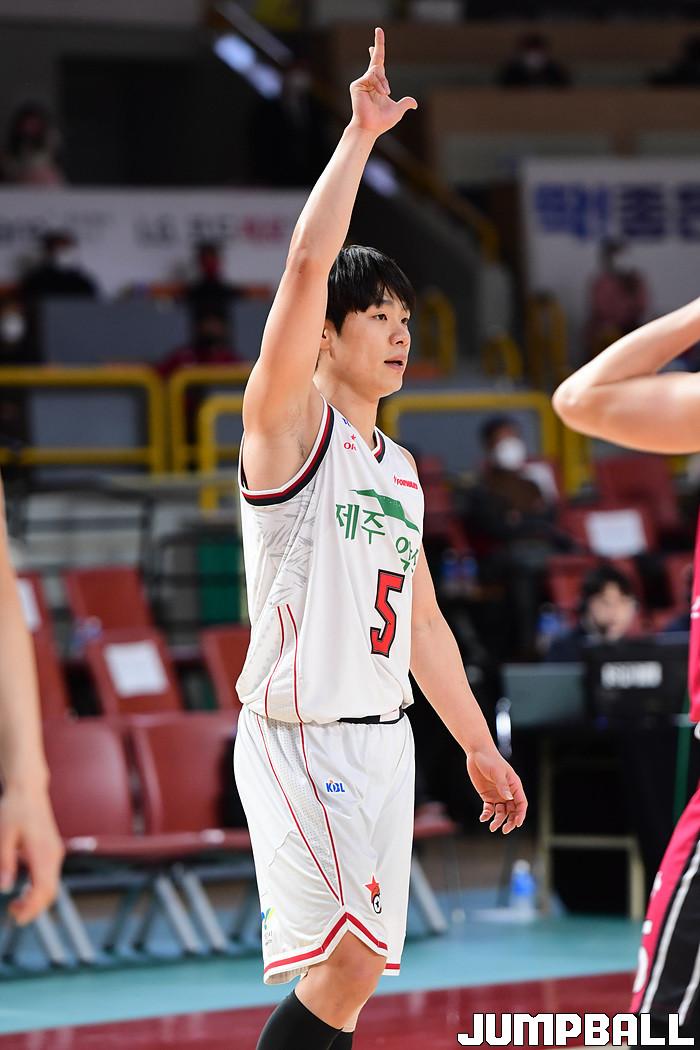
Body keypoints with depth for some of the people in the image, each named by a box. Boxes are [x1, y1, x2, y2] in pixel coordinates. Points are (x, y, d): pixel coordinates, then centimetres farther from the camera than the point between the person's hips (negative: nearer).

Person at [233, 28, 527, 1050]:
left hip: (383, 738, 8)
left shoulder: (401, 473, 18)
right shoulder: (291, 423, -5)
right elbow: (307, 264, -19)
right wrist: (361, 132, -17)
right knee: (349, 961, -18)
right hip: (299, 733, -8)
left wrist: (480, 747, 24)